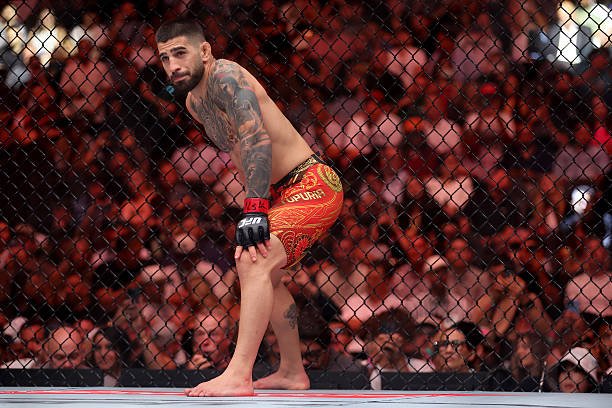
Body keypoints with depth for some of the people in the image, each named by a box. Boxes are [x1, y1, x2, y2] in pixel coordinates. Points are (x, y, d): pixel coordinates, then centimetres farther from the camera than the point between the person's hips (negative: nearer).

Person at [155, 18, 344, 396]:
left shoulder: (226, 78, -20)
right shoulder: (194, 102, 10)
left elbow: (256, 138, -33)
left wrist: (254, 210, -40)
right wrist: (258, 206, 17)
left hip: (311, 184, -11)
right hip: (283, 191, 11)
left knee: (254, 263, -27)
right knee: (266, 276, 26)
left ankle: (238, 376, -35)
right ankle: (292, 372, 40)